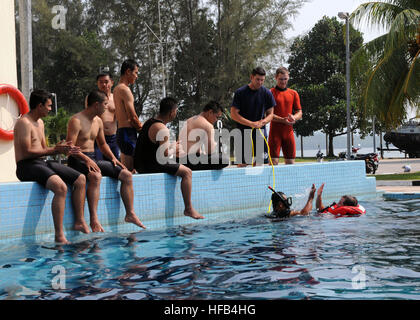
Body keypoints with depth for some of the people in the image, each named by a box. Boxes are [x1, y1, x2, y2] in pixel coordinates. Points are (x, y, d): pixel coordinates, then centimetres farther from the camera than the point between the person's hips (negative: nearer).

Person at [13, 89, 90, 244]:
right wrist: (55, 150, -14)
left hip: (43, 163, 10)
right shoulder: (24, 123, -12)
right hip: (27, 166, -10)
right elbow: (27, 152, -19)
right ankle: (59, 235, -33)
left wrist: (61, 148, 5)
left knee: (80, 179, 4)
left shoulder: (40, 123, 20)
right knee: (61, 187, -33)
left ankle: (80, 222, 8)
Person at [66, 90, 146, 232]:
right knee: (96, 176, -40)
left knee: (127, 175, -2)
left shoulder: (98, 121, 14)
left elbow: (102, 144, 25)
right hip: (78, 160, -8)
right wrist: (86, 159, -32)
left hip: (93, 159, 9)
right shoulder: (76, 121, -12)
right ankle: (94, 219, -40)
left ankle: (130, 214, 4)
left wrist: (113, 158, 8)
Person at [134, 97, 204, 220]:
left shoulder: (150, 122, 11)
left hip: (141, 164, 11)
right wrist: (174, 150, -5)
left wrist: (173, 145, 16)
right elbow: (163, 156, -24)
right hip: (150, 167, -11)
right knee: (187, 172, -8)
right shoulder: (162, 129, -20)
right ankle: (188, 208, -6)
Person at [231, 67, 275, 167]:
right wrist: (252, 124, -16)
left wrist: (263, 122, -13)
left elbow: (270, 114, 10)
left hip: (260, 133, 2)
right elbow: (234, 114, -7)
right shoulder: (240, 93, -5)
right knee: (242, 164, -3)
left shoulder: (267, 93, 4)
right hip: (243, 133, -2)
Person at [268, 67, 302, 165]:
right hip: (275, 132, -4)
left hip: (289, 132, 4)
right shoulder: (271, 92, 2)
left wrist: (294, 118, -11)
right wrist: (282, 120, -19)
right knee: (274, 161, -9)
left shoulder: (293, 93, 14)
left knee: (290, 162, 5)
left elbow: (299, 113, 12)